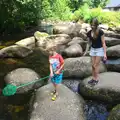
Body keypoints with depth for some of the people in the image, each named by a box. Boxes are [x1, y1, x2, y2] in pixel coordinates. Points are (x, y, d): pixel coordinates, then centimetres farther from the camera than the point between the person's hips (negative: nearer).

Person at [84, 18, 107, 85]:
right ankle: (93, 78, 21)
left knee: (96, 65, -2)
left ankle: (96, 79, 12)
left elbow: (103, 43, -15)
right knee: (93, 65, 9)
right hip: (92, 49, 5)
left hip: (99, 49, -5)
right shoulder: (89, 33, -3)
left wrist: (105, 53, -16)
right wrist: (86, 51, 11)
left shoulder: (100, 32, -18)